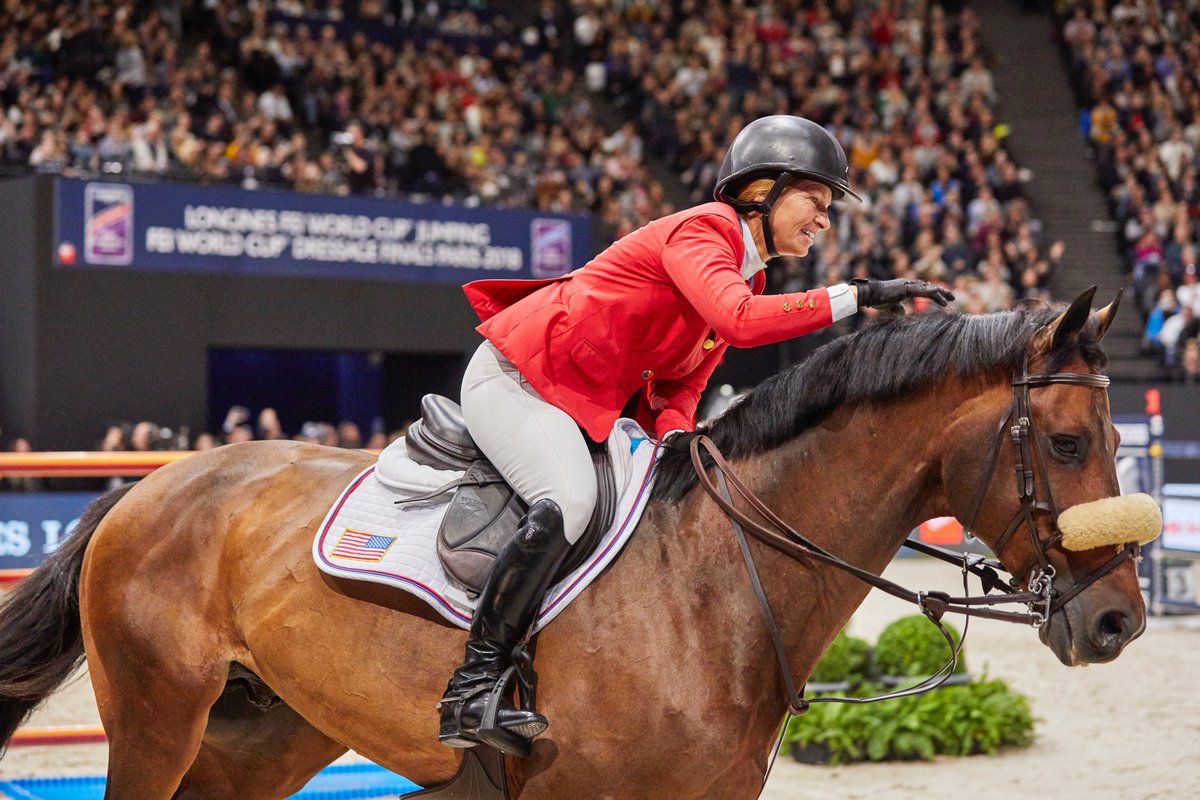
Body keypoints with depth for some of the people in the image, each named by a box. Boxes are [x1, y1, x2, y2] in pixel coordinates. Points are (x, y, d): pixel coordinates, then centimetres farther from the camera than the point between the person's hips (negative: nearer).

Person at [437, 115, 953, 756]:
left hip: (582, 406, 11)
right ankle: (470, 691, -28)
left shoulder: (744, 274, 12)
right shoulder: (699, 231, -16)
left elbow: (675, 390, 9)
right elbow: (740, 320, -36)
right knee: (566, 504, -32)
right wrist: (856, 295, -34)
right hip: (514, 378, -11)